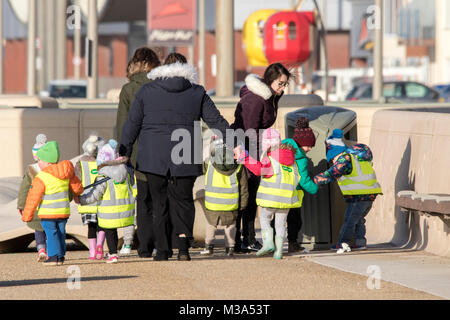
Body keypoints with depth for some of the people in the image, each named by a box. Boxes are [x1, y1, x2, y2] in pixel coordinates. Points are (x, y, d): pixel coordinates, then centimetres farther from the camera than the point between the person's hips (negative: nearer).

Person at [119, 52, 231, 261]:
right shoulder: (197, 93, 5)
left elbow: (131, 126, 5)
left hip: (153, 158, 0)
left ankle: (162, 250, 6)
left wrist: (123, 154, 8)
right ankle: (183, 241, -12)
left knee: (159, 203, 8)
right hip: (184, 159, 0)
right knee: (182, 201, 9)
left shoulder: (146, 91, 6)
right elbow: (217, 122, 5)